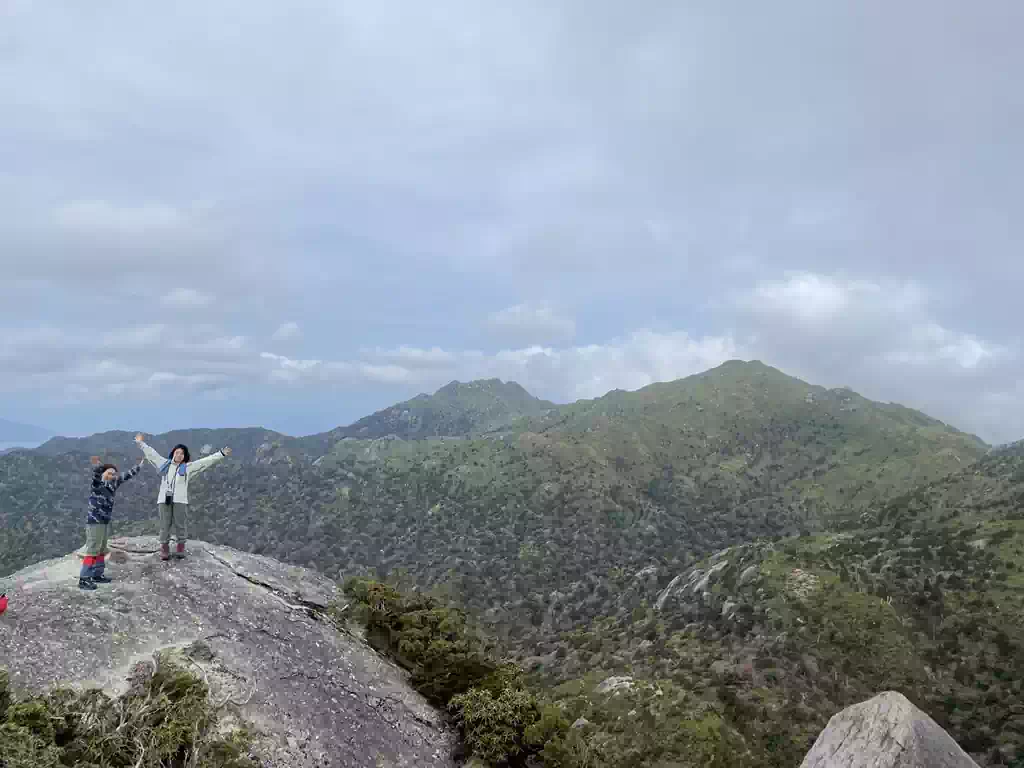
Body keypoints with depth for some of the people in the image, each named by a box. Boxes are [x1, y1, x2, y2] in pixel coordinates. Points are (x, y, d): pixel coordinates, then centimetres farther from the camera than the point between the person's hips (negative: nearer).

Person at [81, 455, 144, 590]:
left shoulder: (112, 485, 8)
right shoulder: (96, 484, -12)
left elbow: (125, 476, 19)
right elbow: (96, 474, -34)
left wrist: (139, 466, 27)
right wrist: (96, 465, -55)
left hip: (105, 523, 8)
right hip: (94, 522, -8)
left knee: (101, 550, 16)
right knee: (92, 550, -9)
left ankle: (97, 575, 26)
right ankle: (83, 579, -8)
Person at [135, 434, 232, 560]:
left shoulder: (187, 467, 8)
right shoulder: (164, 464, 15)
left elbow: (206, 461, 5)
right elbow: (151, 454, 25)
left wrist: (221, 454, 1)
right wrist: (141, 443, 33)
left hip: (180, 500, -2)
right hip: (164, 500, 2)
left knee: (180, 526, -1)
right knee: (165, 526, 2)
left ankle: (180, 548, 6)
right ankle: (164, 548, 5)